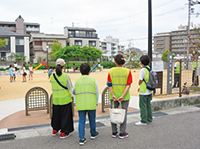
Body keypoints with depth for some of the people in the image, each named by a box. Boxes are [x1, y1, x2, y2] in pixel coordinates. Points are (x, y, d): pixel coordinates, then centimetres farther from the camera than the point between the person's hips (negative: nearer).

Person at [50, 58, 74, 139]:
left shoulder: (52, 76, -7)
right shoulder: (66, 76, -18)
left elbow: (53, 88, 4)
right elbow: (70, 88, -10)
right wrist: (71, 95, 8)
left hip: (55, 99, 4)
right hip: (65, 99, -4)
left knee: (56, 114, 21)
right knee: (65, 115, 10)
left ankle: (55, 130, 37)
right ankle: (63, 133, 19)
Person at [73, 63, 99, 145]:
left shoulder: (77, 80, 1)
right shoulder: (93, 79, -3)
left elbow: (74, 93, 7)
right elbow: (96, 92, 2)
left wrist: (76, 103, 18)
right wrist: (96, 102, 15)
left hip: (80, 105, 1)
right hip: (91, 104, -1)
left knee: (81, 121, 7)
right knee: (92, 119, 17)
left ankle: (81, 139, 6)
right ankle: (93, 134, 36)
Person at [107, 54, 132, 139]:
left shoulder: (111, 71, -4)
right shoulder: (127, 71, -6)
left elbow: (109, 85, -7)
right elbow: (128, 85, -12)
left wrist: (113, 95, -9)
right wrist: (123, 96, -14)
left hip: (113, 96, 1)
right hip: (125, 96, -1)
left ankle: (114, 132, 23)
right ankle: (122, 133, 17)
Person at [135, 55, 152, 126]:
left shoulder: (143, 70, -19)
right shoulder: (150, 69, 6)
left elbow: (140, 81, -16)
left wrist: (139, 84, 8)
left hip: (143, 92, -8)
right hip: (149, 91, 8)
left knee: (143, 106, 1)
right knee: (148, 105, 15)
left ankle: (143, 121, 7)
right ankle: (149, 119, 24)